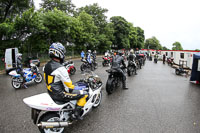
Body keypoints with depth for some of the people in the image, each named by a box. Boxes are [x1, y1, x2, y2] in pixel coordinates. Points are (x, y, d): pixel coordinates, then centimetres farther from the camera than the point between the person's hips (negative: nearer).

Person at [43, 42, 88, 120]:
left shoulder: (46, 66, 2)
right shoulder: (60, 68, -26)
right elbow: (68, 86, -23)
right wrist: (72, 88, 0)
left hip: (51, 92, 9)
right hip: (59, 94, -9)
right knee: (84, 94, -4)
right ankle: (76, 114, 2)